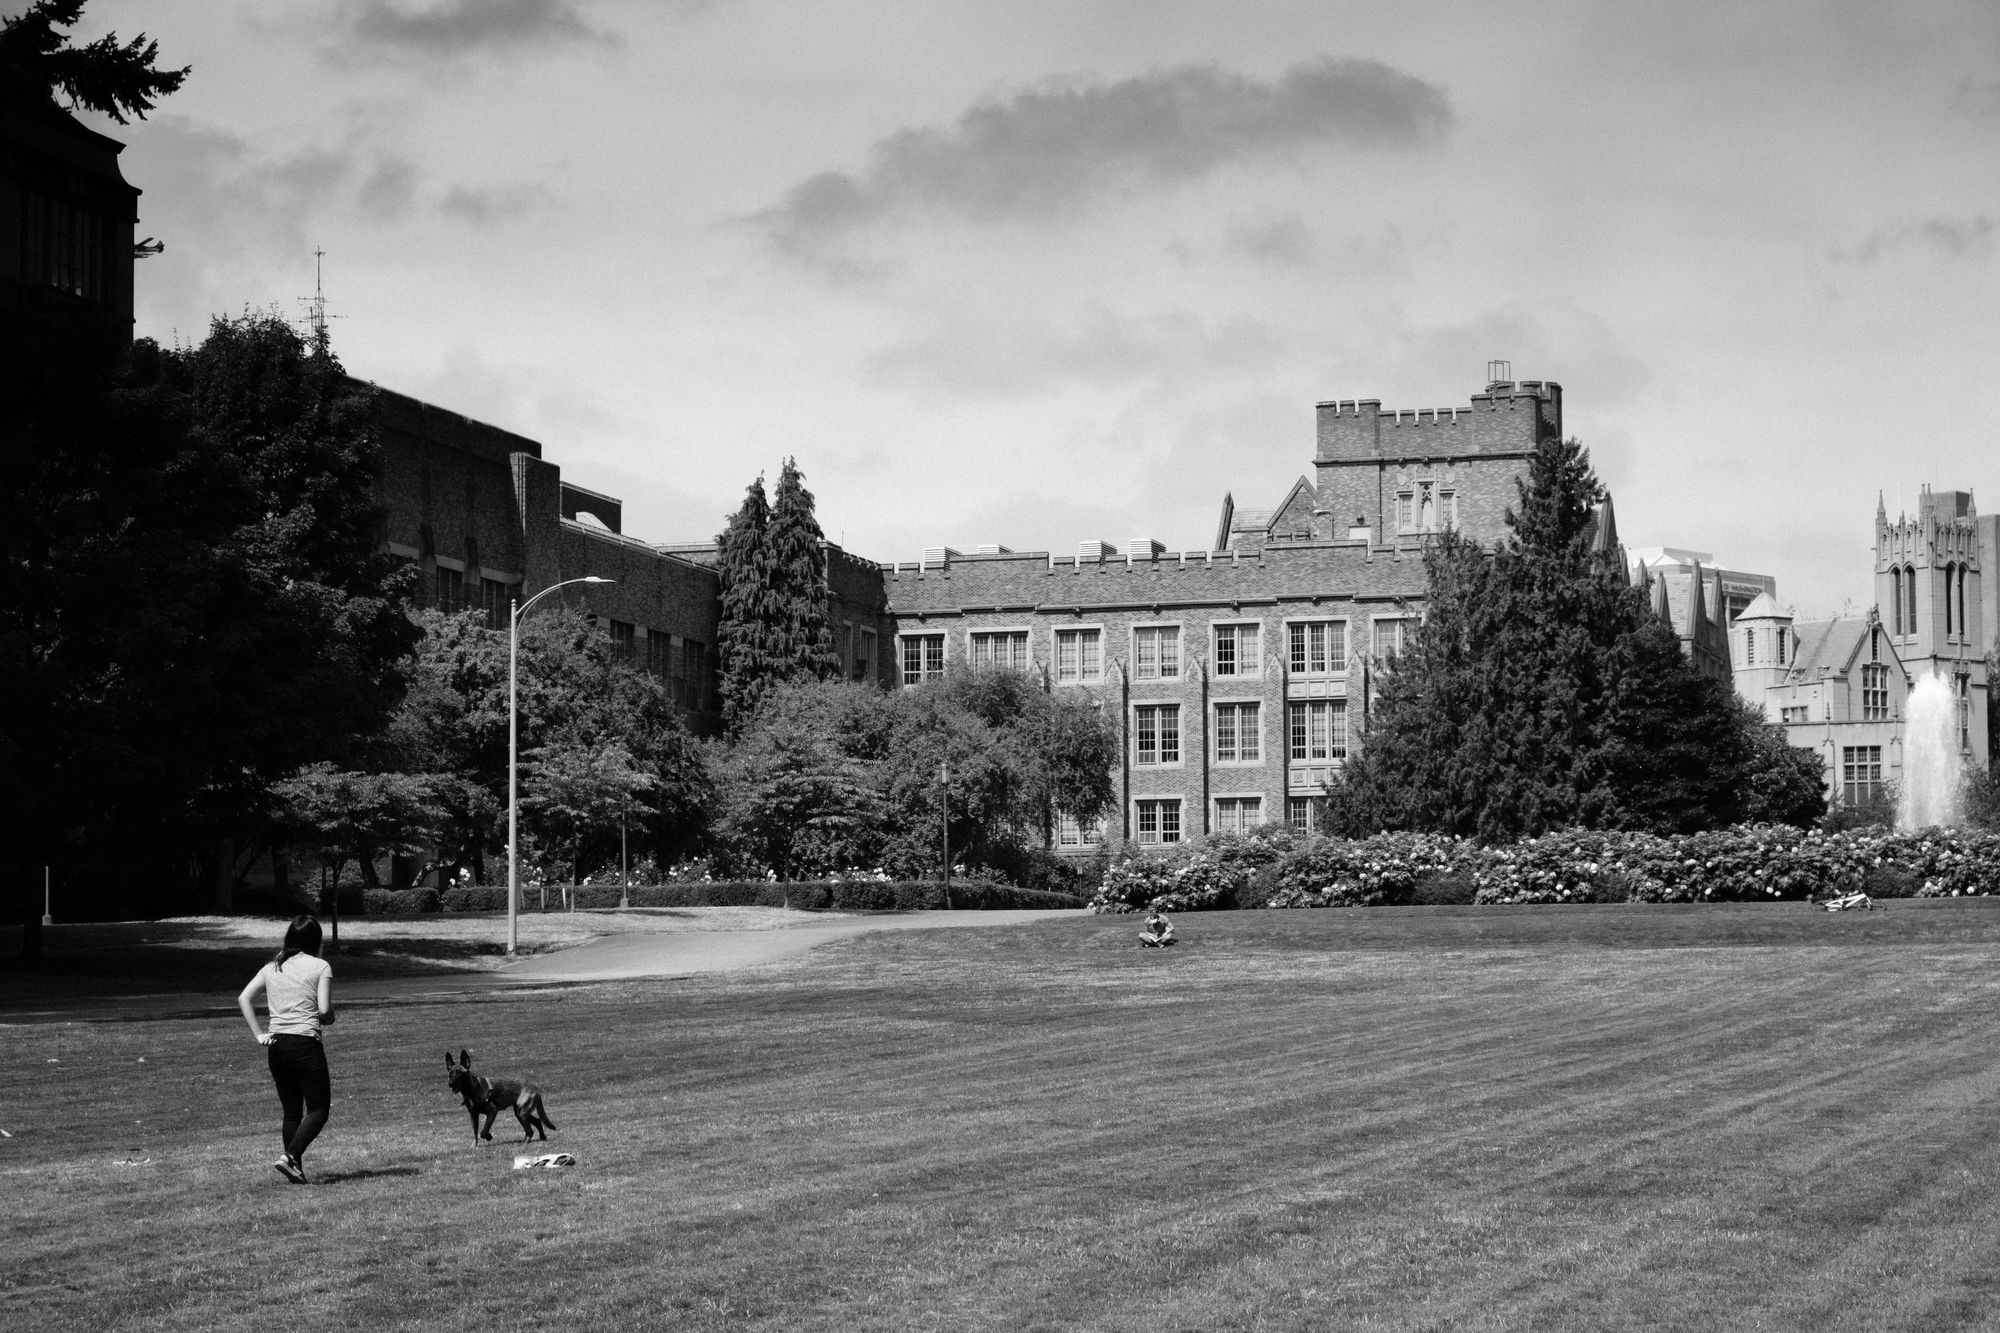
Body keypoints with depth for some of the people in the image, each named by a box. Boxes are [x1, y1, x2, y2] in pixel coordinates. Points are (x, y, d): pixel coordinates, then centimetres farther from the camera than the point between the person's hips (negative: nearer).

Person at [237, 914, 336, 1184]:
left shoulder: (272, 967, 12)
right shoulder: (320, 966, -2)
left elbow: (243, 999, 4)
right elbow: (325, 1012, -10)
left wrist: (258, 1035, 2)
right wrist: (327, 1019, 12)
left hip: (276, 1045, 5)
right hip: (306, 1043, -5)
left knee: (292, 1111, 13)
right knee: (318, 1110, 0)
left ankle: (297, 1170, 10)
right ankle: (290, 1156, -18)